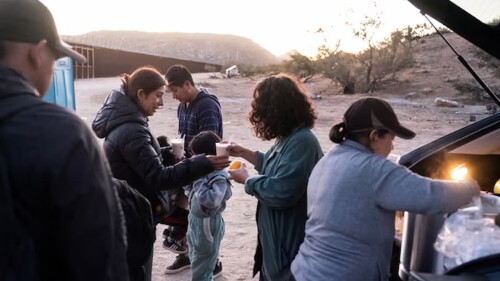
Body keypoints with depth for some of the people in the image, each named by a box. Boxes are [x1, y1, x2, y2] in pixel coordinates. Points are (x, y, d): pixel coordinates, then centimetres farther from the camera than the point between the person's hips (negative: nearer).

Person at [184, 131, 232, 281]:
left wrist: (198, 180, -28)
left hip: (207, 224, -9)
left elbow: (210, 200, -35)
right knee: (195, 261, 26)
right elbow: (188, 187, 13)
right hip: (195, 220, 9)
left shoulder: (219, 177, -24)